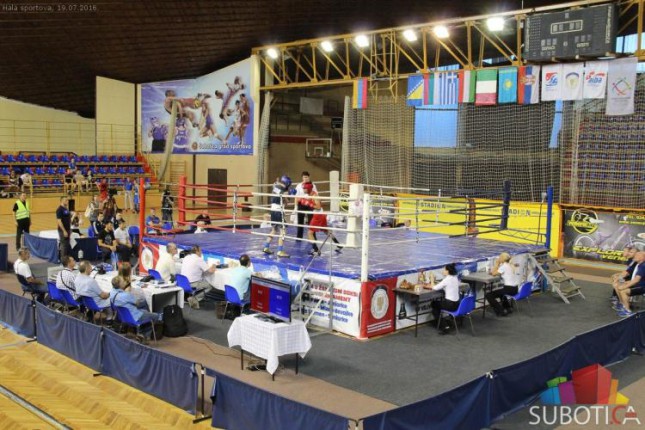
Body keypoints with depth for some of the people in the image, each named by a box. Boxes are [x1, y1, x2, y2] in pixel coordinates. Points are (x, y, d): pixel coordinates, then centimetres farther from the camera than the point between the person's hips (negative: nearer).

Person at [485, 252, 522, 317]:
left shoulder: (504, 266, -13)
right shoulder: (511, 265, 14)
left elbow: (494, 273, -10)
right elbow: (498, 273, 19)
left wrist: (497, 263, -2)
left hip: (509, 289, -10)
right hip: (515, 289, 10)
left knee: (488, 295, -6)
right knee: (500, 292, 40)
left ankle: (501, 312, -6)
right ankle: (507, 308, 34)